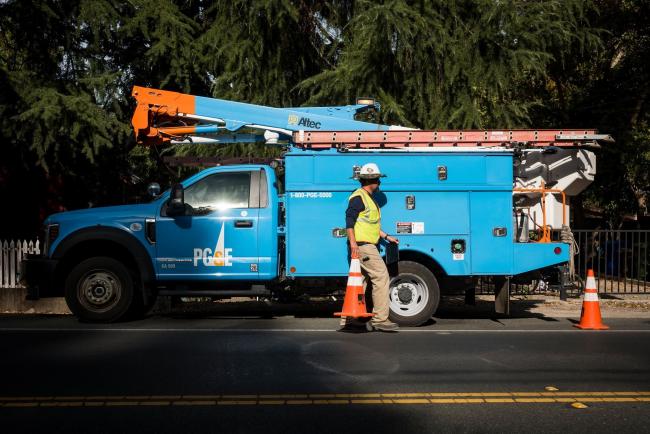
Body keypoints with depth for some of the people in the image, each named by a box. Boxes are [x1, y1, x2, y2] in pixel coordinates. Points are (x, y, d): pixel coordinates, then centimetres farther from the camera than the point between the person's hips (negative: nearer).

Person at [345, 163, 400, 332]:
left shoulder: (368, 198, 21)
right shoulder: (358, 197, -11)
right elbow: (349, 220, -18)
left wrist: (387, 237, 26)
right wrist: (353, 243, -25)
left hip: (367, 245, 11)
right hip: (362, 245, -11)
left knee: (361, 281, 11)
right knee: (381, 277, -12)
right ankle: (380, 318, -11)